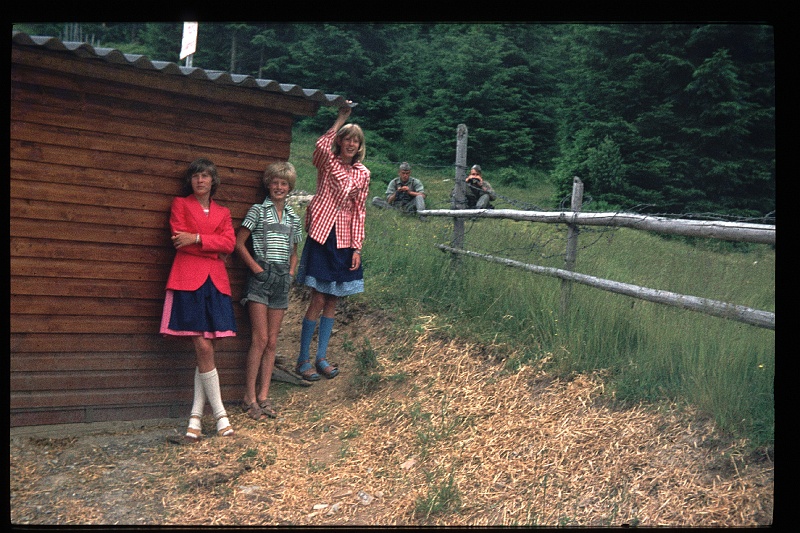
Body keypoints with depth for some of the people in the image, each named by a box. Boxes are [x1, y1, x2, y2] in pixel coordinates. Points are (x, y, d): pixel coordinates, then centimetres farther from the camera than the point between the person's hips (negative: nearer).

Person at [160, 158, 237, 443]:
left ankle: (196, 415, 7)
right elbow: (180, 240, -3)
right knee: (203, 348, -8)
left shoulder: (223, 213, 20)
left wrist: (196, 238, -10)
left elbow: (229, 242, 1)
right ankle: (219, 413, 1)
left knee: (208, 349, 0)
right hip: (188, 280, -3)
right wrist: (214, 247, -2)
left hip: (215, 282, 4)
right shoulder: (180, 204, 12)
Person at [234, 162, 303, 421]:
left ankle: (263, 396, 13)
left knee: (272, 342, 6)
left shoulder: (293, 217, 15)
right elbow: (239, 244, -4)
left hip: (282, 279, 5)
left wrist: (290, 274, 6)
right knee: (260, 339, -9)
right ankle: (249, 397, 0)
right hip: (261, 276, -5)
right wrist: (258, 270, -9)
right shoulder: (258, 210, 1)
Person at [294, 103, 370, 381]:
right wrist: (341, 118, -17)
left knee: (332, 301, 9)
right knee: (318, 299, -5)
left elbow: (359, 211, 10)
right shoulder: (327, 162, -2)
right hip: (322, 234, -4)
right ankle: (303, 359, 8)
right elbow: (321, 146, -27)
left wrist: (357, 248, 4)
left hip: (345, 240, 4)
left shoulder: (362, 173, 9)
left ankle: (321, 357, 20)